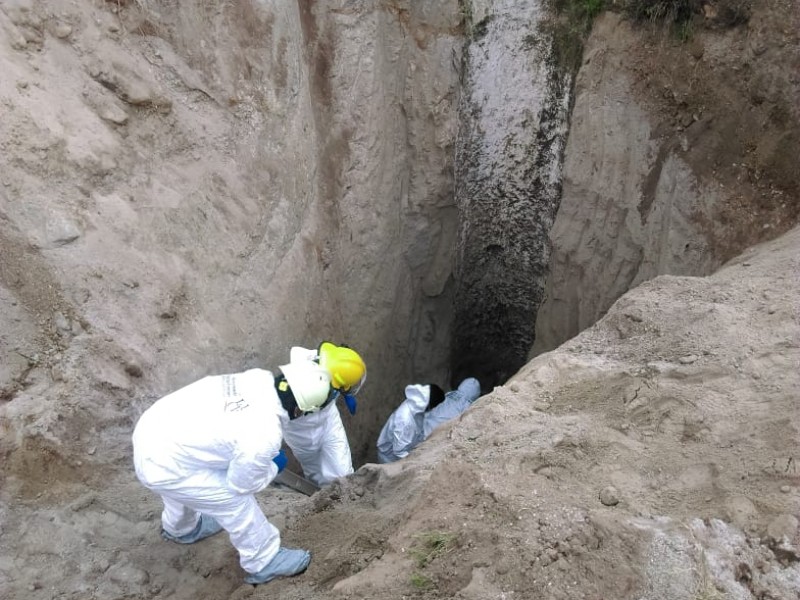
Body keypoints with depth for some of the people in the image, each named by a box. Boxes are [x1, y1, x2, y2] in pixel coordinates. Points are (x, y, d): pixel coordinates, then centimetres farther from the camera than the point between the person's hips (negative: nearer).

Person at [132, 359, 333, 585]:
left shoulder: (260, 378, -10)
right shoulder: (264, 436, -28)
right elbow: (242, 483, -8)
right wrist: (274, 467, 8)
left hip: (152, 427, 8)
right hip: (161, 465, -8)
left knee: (186, 486, 35)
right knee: (235, 500, 5)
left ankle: (180, 528, 66)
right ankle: (263, 562, 27)